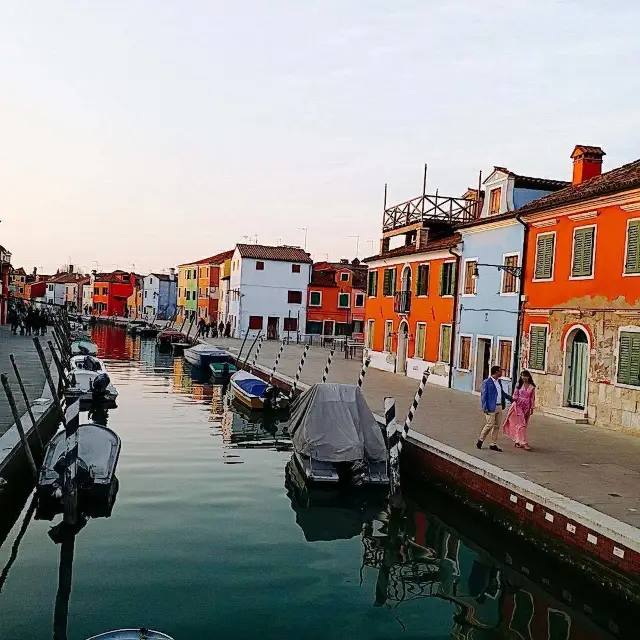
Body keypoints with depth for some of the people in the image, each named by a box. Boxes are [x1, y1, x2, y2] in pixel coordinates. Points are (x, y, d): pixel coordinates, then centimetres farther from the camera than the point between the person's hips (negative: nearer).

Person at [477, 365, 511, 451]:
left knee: (497, 426, 9)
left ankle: (493, 444, 16)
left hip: (499, 407, 8)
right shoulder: (486, 382, -11)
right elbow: (483, 395, -12)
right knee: (490, 425, -5)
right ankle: (481, 440, 15)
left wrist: (510, 398, 31)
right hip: (491, 407, -8)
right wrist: (485, 407, -17)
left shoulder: (499, 381, 12)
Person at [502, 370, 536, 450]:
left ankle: (518, 441, 20)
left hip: (527, 407, 2)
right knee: (521, 424, -10)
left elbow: (532, 398, 6)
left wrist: (532, 408, 4)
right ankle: (524, 443, -11)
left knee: (524, 425, 7)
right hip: (519, 406, -2)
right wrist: (515, 399, -15)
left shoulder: (532, 387, 2)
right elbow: (515, 395, 4)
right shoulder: (519, 385, 0)